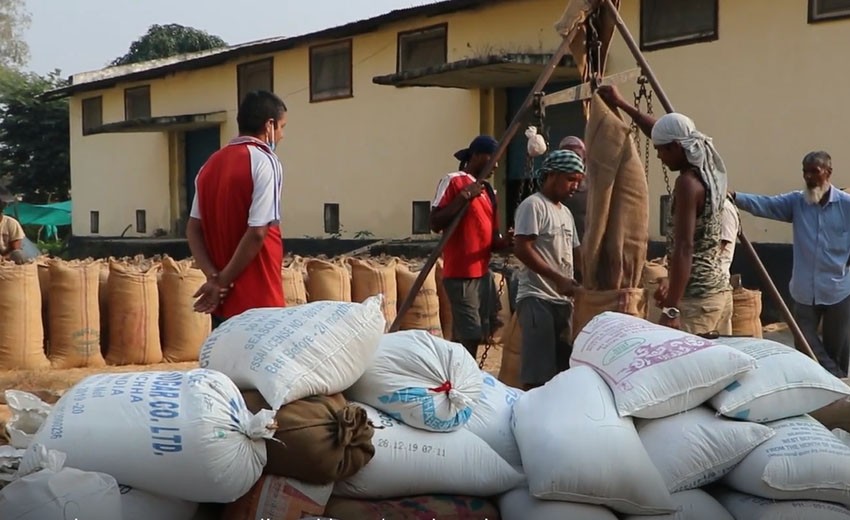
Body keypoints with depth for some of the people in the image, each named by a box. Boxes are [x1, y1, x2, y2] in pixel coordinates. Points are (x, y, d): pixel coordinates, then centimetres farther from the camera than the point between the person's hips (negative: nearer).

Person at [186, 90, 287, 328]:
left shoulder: (211, 164, 11)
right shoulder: (265, 162, -11)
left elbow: (193, 229, 8)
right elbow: (257, 233, -19)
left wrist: (214, 277, -2)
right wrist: (223, 281, -11)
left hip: (221, 300, 7)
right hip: (257, 299, -7)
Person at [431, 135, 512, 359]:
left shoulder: (489, 191, 17)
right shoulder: (453, 181, -6)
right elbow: (435, 223, -14)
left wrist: (505, 241, -4)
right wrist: (464, 196, -20)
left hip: (483, 273, 8)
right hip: (461, 275, -8)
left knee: (464, 337, 10)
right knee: (468, 338, -11)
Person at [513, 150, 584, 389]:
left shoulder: (565, 212, 19)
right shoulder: (533, 205, -8)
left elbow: (575, 251, 24)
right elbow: (522, 249, -17)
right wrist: (558, 279, -21)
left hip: (562, 299, 9)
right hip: (537, 298, -9)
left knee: (561, 367, 10)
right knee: (538, 371, -10)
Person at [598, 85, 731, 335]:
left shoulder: (688, 183, -16)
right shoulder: (709, 173, 11)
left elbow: (684, 249, -23)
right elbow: (671, 135, 26)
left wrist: (671, 309, -25)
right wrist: (622, 105, 34)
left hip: (696, 298, -9)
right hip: (720, 291, 10)